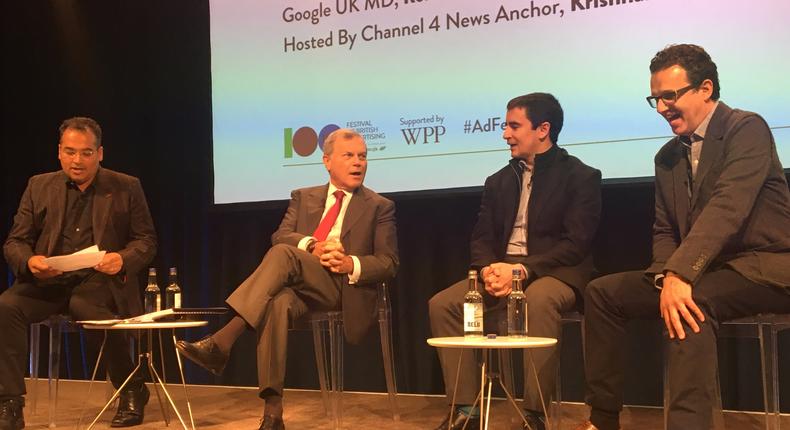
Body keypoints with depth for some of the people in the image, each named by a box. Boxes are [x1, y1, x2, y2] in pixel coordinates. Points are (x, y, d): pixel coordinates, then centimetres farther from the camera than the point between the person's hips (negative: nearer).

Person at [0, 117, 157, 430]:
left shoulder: (126, 188, 8)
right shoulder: (39, 186, 13)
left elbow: (146, 240, 7)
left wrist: (123, 259, -16)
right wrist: (29, 261, -13)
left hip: (100, 279, -3)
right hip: (49, 280, 3)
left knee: (86, 306, -37)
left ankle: (132, 392, -14)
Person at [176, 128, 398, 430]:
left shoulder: (380, 207, 12)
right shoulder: (303, 198, 22)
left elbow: (388, 263, 4)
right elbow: (280, 236, 6)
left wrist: (352, 264, -16)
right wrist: (313, 247, -16)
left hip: (343, 287, -3)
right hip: (300, 285, 3)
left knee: (283, 254, -32)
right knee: (277, 302, -37)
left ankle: (221, 342, -39)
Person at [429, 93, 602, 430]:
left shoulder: (581, 177, 1)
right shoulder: (499, 181, 19)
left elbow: (576, 243, -10)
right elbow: (482, 238, 14)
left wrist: (521, 269, -20)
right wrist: (489, 269, -11)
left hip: (553, 273, -5)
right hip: (501, 270, 5)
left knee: (539, 300, -39)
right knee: (442, 303, -18)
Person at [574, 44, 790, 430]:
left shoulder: (747, 128, -10)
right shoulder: (667, 157, 15)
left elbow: (728, 208, -24)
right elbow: (664, 231, 13)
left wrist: (681, 274, -34)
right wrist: (667, 276, -8)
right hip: (704, 273, 8)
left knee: (689, 301, -37)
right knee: (602, 292, 0)